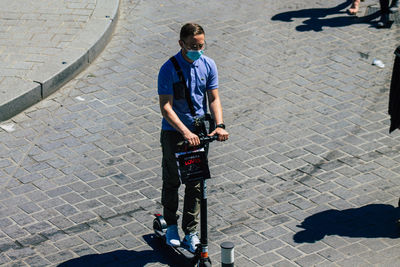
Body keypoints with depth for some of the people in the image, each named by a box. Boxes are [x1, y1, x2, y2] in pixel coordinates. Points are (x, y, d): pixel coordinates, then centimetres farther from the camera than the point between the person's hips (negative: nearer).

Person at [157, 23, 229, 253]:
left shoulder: (208, 65, -2)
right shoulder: (169, 69, -16)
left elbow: (214, 98, 1)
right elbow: (166, 107, -21)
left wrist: (219, 125, -16)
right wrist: (185, 132, -32)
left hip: (199, 130, 3)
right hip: (174, 131, -3)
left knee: (196, 183, 5)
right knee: (172, 181, 10)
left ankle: (191, 232, 15)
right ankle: (171, 225, 29)